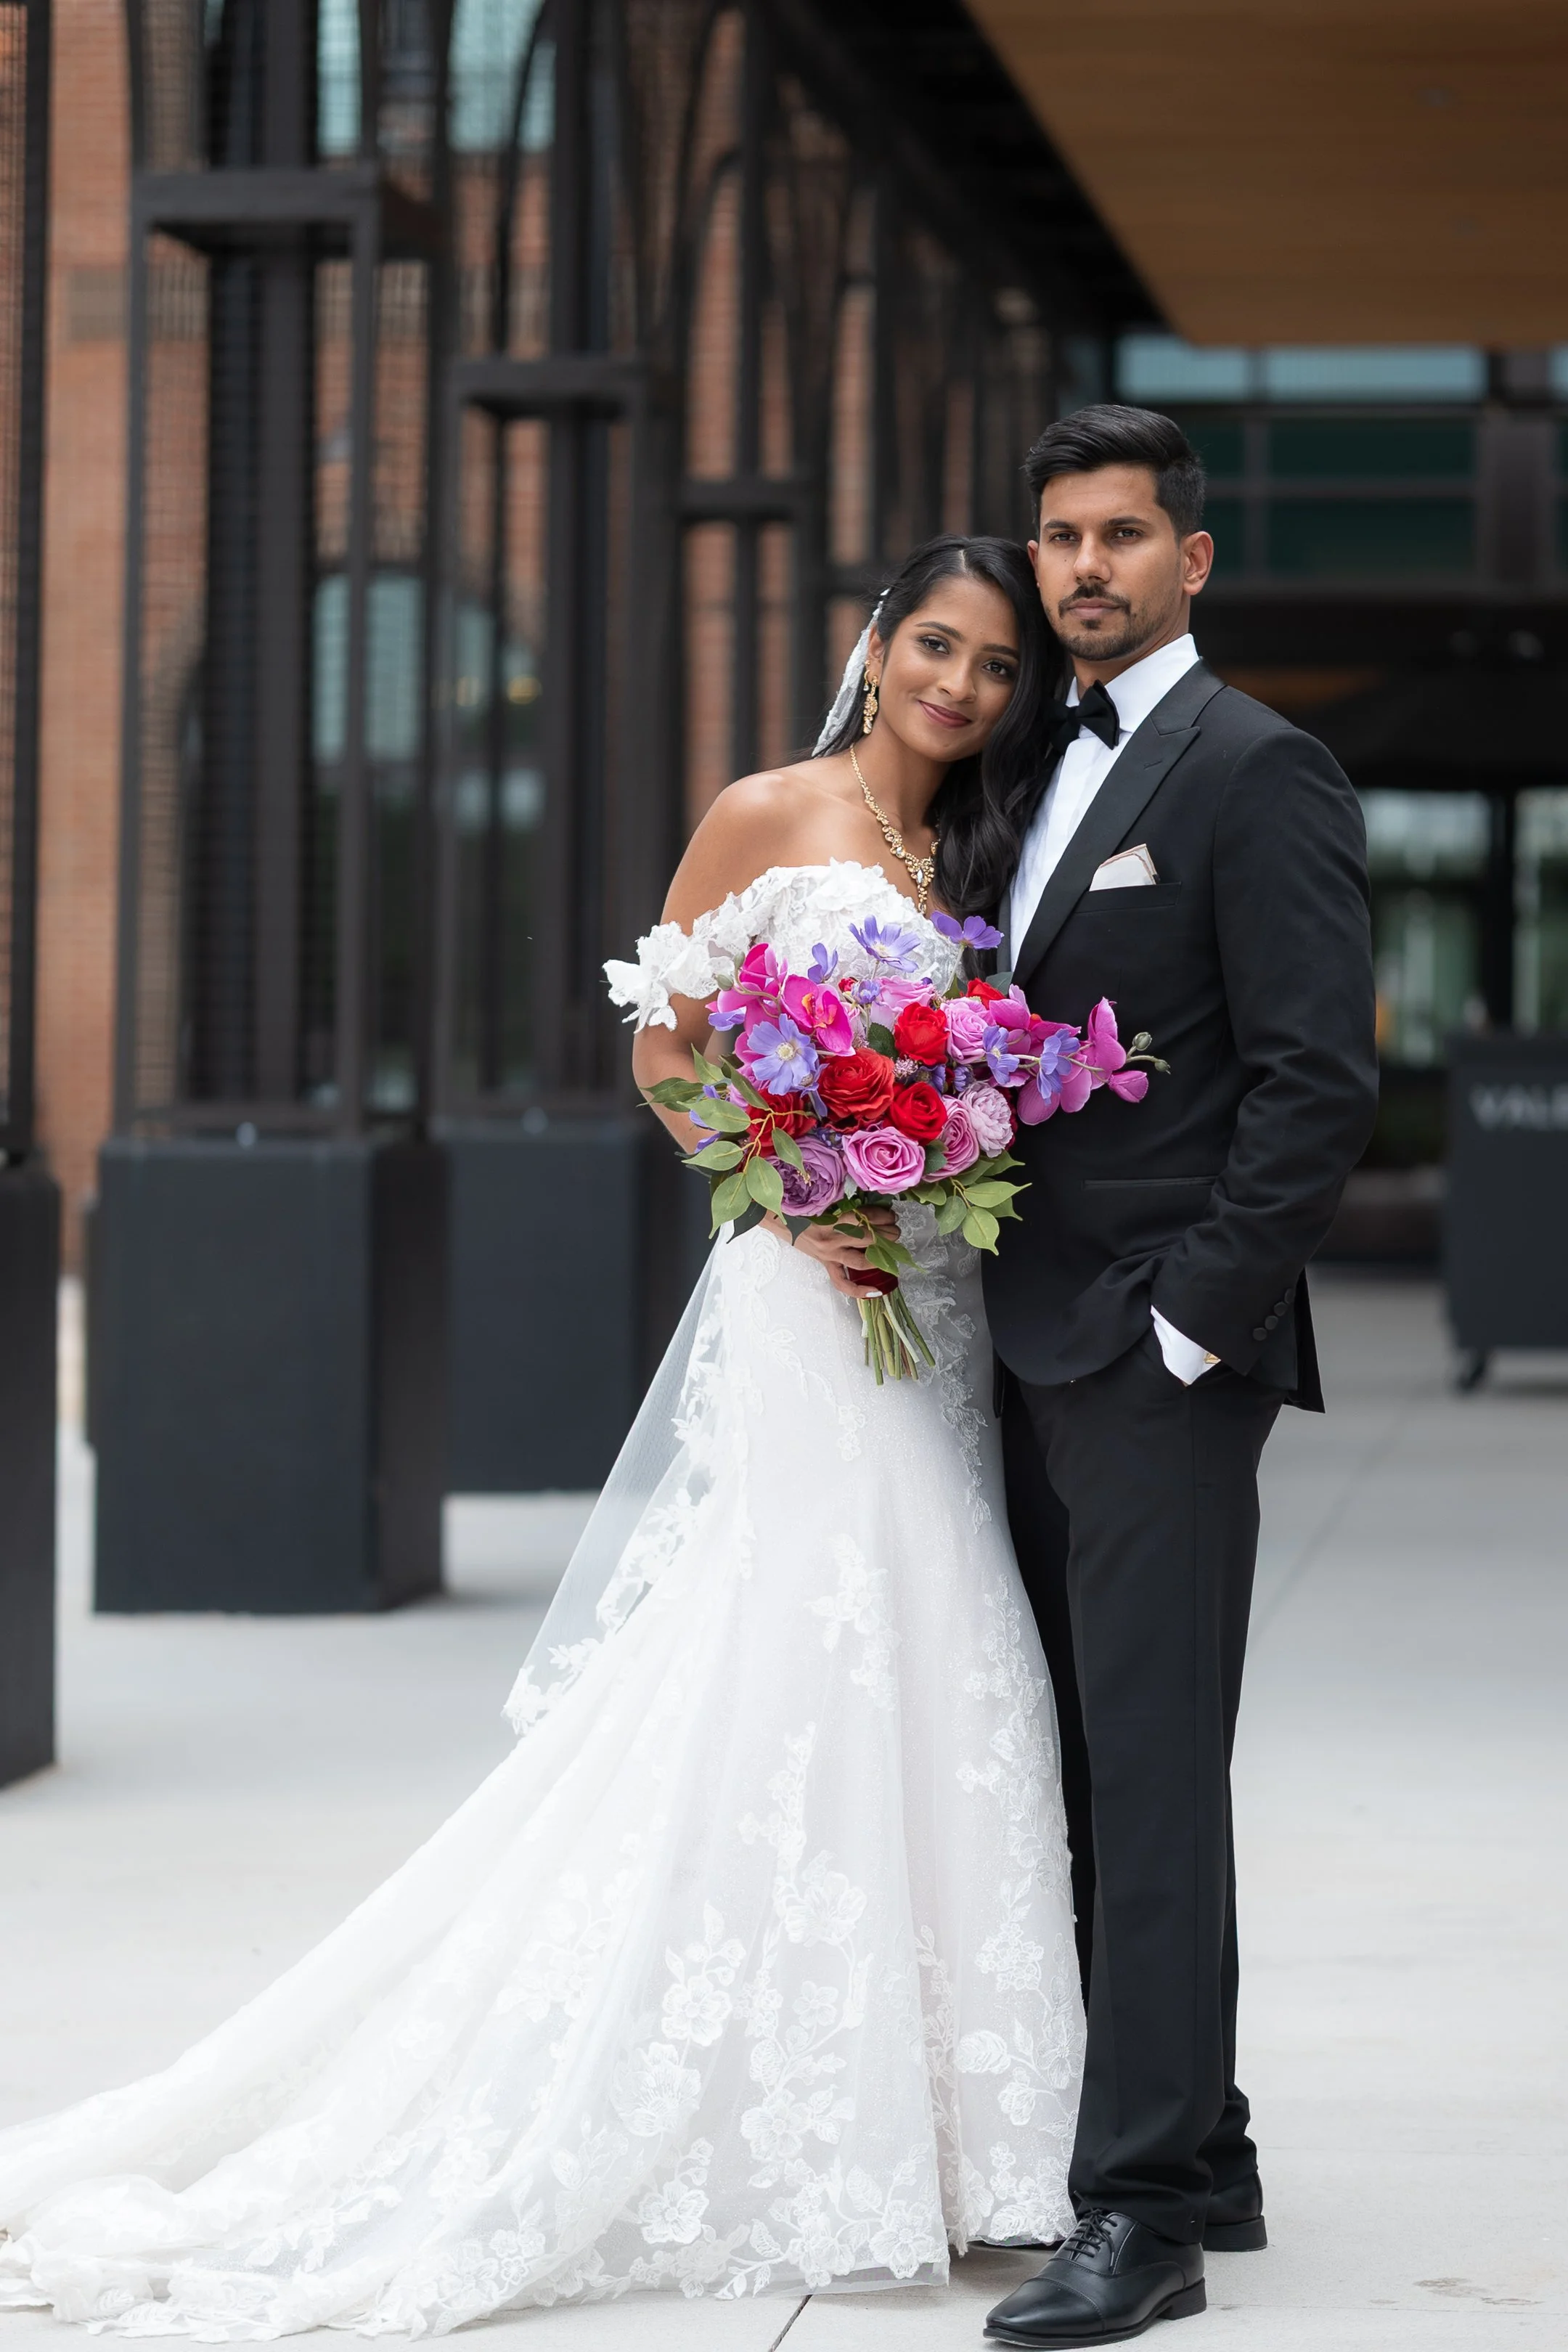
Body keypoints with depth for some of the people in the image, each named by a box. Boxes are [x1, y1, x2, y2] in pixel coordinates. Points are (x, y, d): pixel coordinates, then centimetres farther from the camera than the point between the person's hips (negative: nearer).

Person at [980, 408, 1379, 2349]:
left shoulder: (1256, 773, -9)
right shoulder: (1043, 771, 17)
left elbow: (1318, 1079, -14)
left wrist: (1190, 1321, -16)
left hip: (1161, 1366, -8)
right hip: (1041, 1360, 8)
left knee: (1151, 1776, -8)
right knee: (1093, 1775, 11)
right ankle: (1200, 2156, 20)